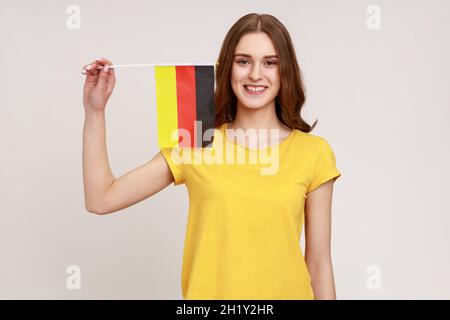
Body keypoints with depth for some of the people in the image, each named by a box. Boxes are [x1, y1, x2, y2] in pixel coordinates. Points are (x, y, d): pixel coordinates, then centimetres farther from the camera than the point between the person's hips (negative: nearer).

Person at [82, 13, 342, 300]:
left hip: (288, 292, 0)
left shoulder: (314, 152, -7)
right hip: (208, 292, 1)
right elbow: (101, 200, -6)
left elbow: (319, 263, -3)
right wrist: (94, 110, -10)